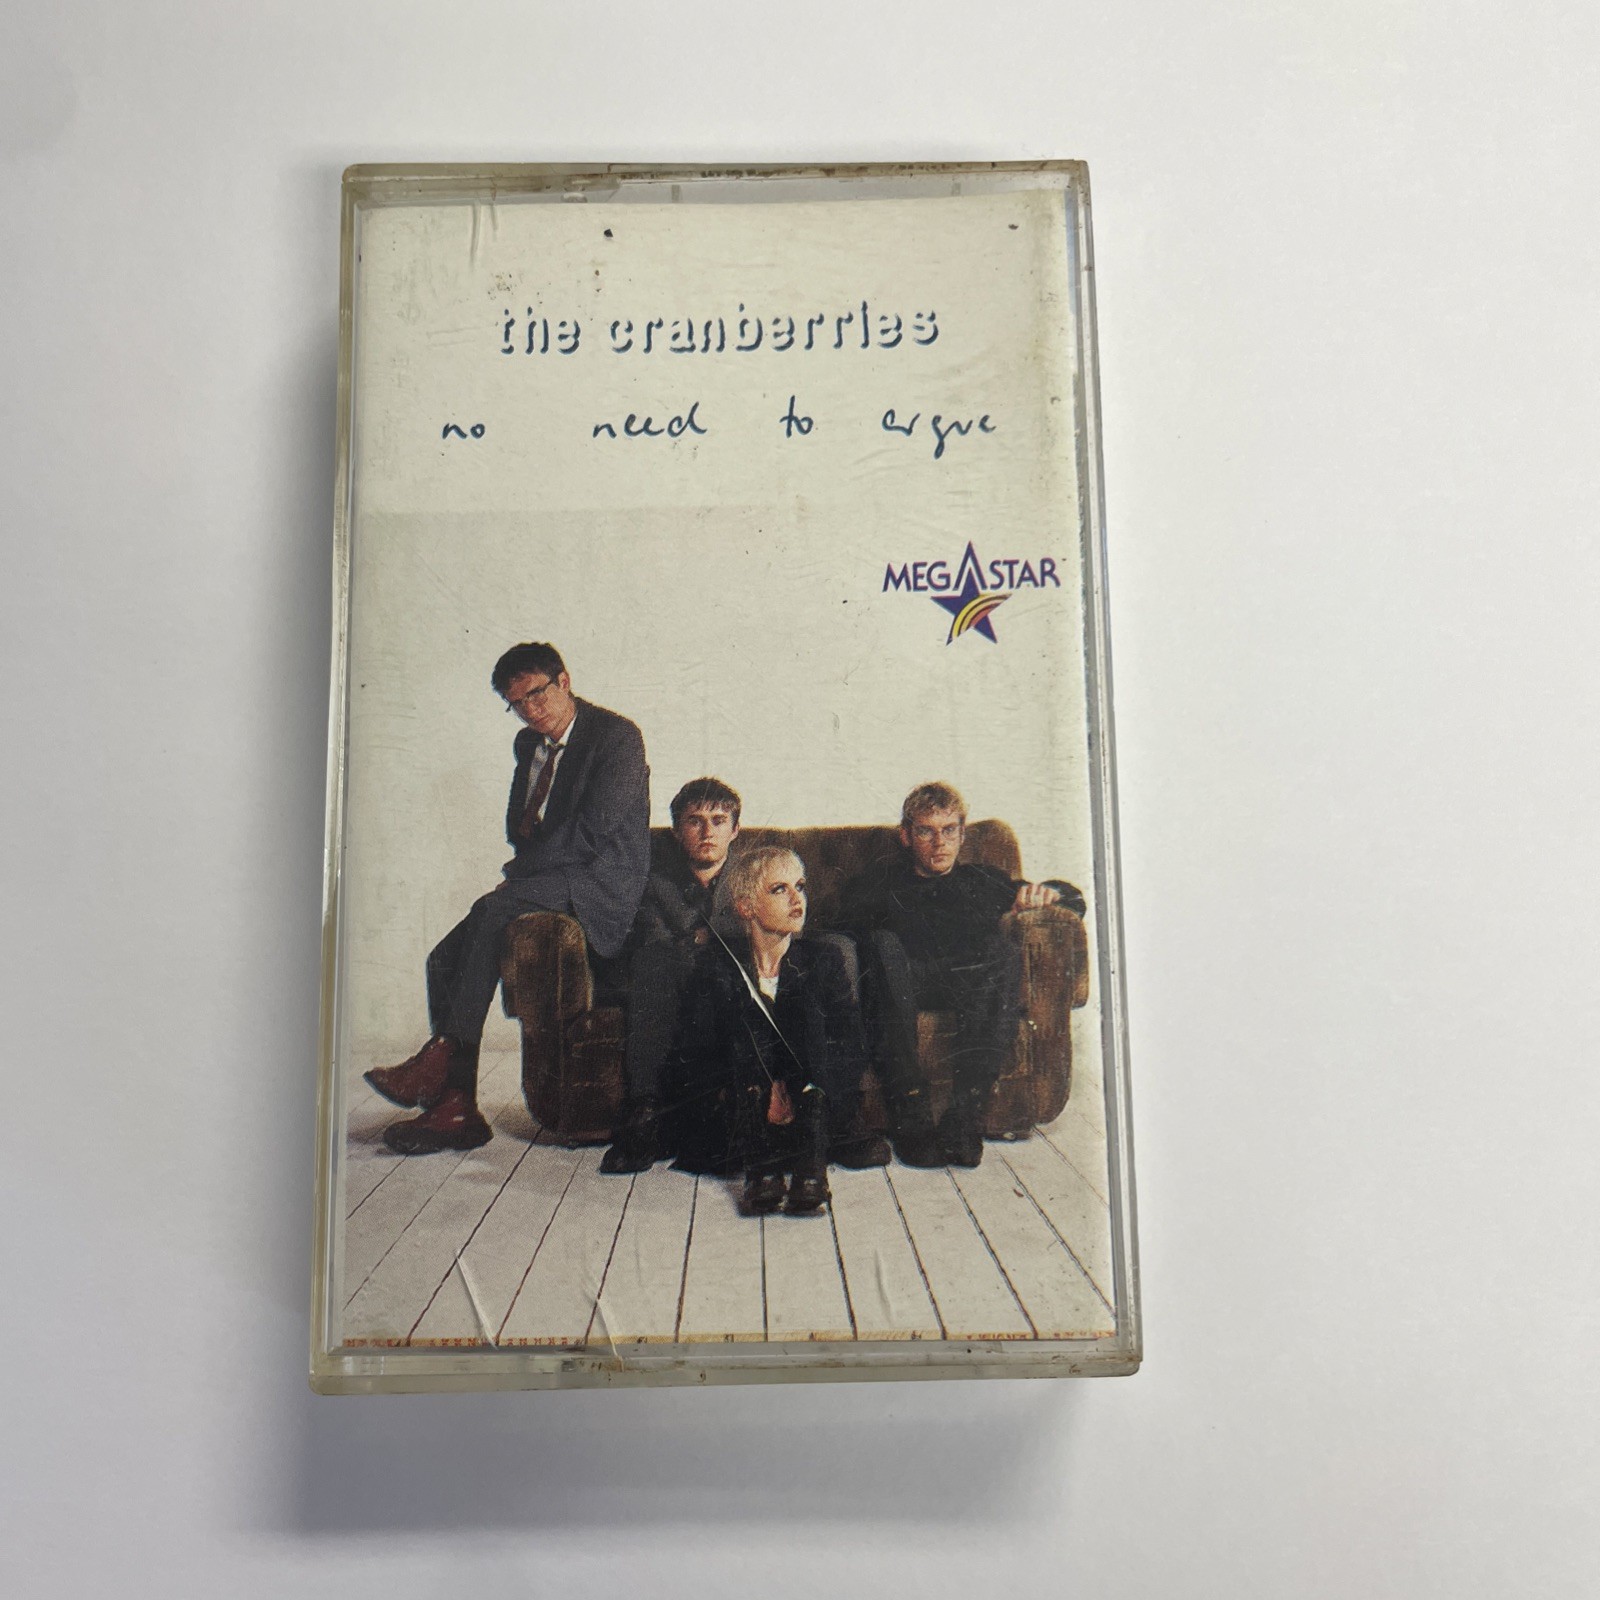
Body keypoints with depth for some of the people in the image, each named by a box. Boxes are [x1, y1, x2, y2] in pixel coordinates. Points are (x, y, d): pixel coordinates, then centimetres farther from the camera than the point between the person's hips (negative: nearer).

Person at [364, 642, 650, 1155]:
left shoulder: (617, 736, -9)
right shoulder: (529, 743, 16)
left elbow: (594, 828, -19)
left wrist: (522, 865, -15)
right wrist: (528, 833, 3)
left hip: (602, 882, -9)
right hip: (548, 879, 9)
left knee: (493, 909, -33)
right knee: (444, 959, -10)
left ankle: (439, 1057, -29)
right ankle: (457, 1107, -12)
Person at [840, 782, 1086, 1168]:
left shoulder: (981, 879, 30)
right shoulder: (878, 882, 26)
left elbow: (1074, 900, 25)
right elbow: (849, 922, 7)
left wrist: (1047, 892, 3)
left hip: (971, 984, 1)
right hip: (901, 984, -1)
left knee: (1004, 951, -32)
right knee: (883, 944, -34)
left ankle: (965, 1118, -38)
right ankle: (910, 1115, -37)